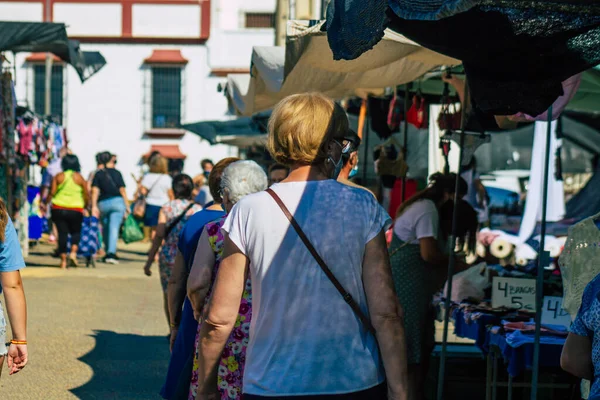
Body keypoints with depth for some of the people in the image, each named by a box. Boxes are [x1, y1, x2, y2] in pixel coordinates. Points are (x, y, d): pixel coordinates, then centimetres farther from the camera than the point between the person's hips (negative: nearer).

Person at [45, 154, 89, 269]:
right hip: (75, 210, -1)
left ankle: (63, 260, 2)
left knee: (62, 233, 4)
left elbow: (52, 192, -4)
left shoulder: (58, 177, 2)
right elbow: (86, 195, 2)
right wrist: (86, 206, 18)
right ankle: (73, 252, -8)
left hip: (58, 209, 1)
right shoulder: (79, 178, 1)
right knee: (76, 232, 15)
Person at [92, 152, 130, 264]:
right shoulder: (116, 173, 4)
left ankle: (108, 252, 23)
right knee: (114, 227, -8)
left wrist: (94, 206, -5)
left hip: (103, 203, 2)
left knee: (105, 228, 17)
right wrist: (127, 205, 7)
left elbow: (95, 191, -3)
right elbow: (122, 190, 2)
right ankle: (111, 253, -20)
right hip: (117, 201, -2)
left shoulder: (98, 174, 6)